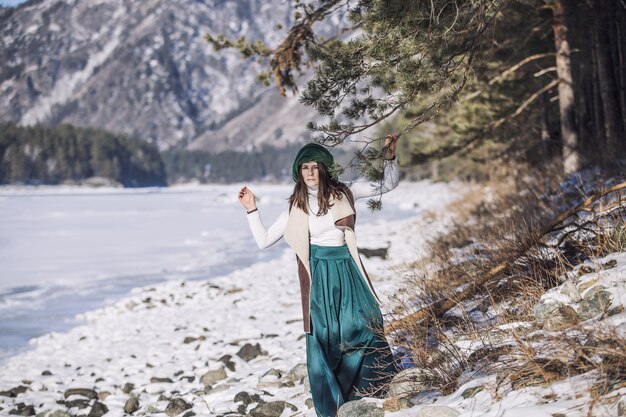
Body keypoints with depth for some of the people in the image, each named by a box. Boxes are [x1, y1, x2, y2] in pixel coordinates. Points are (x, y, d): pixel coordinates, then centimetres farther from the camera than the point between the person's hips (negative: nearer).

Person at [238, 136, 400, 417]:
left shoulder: (343, 192, 3)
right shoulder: (296, 208, 4)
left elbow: (388, 185, 8)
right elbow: (264, 241, 7)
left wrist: (389, 156, -8)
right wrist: (251, 209, -2)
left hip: (346, 271, 1)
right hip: (319, 276, -1)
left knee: (364, 327, -3)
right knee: (324, 340, 0)